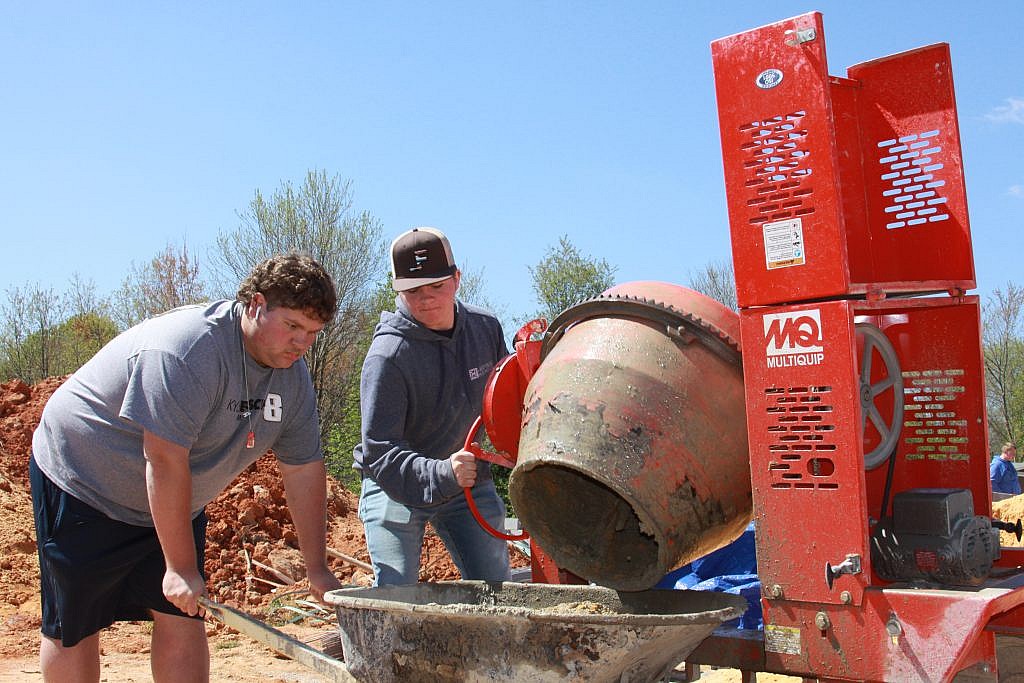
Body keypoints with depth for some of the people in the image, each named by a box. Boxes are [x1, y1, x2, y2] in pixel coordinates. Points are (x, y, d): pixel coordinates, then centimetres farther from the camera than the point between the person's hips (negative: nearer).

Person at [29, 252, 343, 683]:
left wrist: (317, 569, -2)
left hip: (173, 505, 7)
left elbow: (303, 471, -1)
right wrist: (181, 567, -28)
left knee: (182, 619, 0)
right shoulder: (186, 349, -31)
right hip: (82, 481, -6)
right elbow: (164, 461, -32)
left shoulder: (293, 376, -6)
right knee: (72, 627, 2)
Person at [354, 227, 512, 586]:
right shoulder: (388, 355, -24)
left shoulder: (485, 327, -6)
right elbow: (378, 452, -27)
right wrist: (440, 473, -42)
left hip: (471, 483, 5)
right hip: (396, 488, -4)